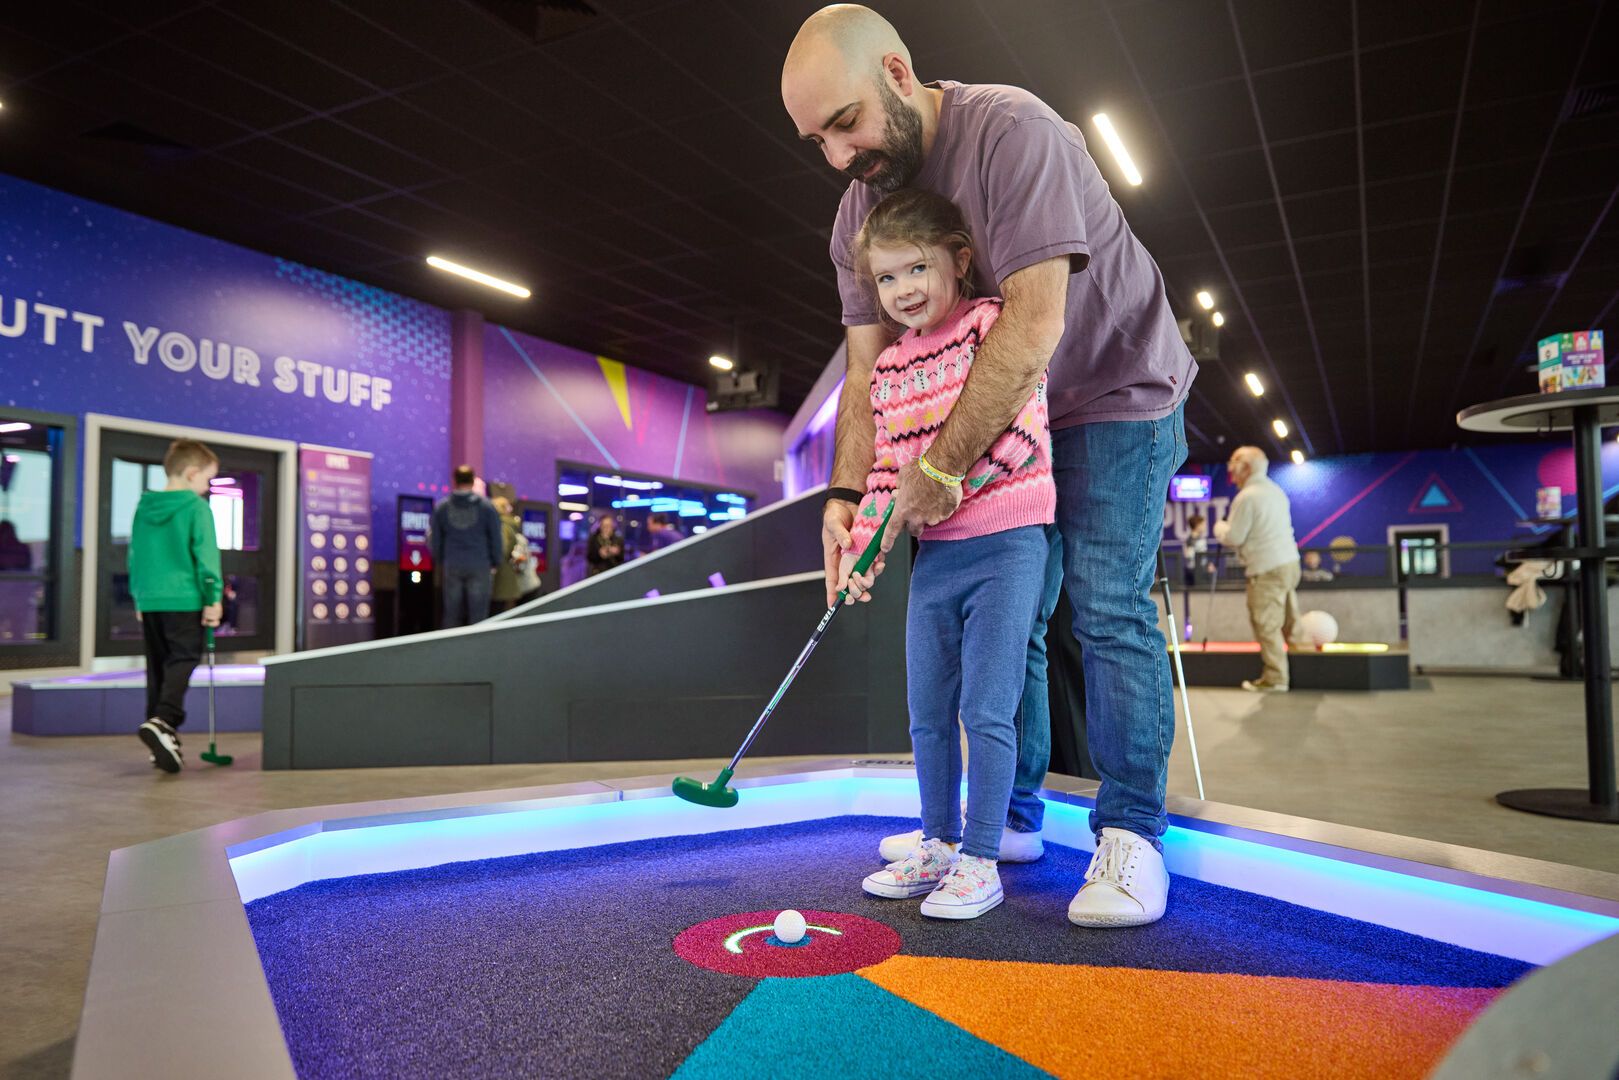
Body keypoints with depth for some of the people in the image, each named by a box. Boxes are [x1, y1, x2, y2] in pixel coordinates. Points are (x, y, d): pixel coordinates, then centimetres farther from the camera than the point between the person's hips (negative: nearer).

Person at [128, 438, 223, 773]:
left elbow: (135, 554, 16)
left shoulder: (144, 506, 11)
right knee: (183, 660, -4)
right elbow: (206, 555, -11)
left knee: (158, 666, 12)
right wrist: (213, 598, -8)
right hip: (184, 599, -6)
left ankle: (162, 740, 16)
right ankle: (162, 721, -25)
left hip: (149, 599, 6)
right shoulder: (196, 507, -8)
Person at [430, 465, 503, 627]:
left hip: (451, 566, 2)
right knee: (478, 614, 0)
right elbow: (496, 538, 0)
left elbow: (435, 539, 10)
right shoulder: (487, 507, -1)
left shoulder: (441, 507, 6)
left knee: (452, 615, 9)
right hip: (480, 565, -2)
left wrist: (439, 563, 20)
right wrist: (495, 563, 9)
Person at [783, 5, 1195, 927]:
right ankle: (1014, 816, 18)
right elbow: (870, 370, -6)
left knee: (1108, 607, -13)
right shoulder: (860, 213, -4)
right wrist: (848, 493, -21)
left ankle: (1131, 833, -2)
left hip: (1116, 392, -6)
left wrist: (941, 467, -32)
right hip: (1004, 419, 7)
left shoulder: (1011, 131, -26)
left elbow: (1033, 323, -34)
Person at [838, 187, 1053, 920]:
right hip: (934, 556, 7)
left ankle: (981, 861, 8)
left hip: (1005, 544, -6)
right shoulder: (887, 370, 13)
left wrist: (945, 481, -19)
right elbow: (885, 469, 14)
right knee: (928, 714, 11)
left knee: (986, 711, -5)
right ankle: (938, 845, 27)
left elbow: (1023, 432, -16)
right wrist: (862, 543, 3)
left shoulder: (993, 324, -6)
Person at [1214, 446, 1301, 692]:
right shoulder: (1276, 491, 13)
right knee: (1289, 619, 18)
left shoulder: (1246, 497, -13)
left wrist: (1220, 529, 10)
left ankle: (1275, 679, -1)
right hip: (1290, 561, 9)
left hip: (1267, 570, -9)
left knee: (1266, 625, -3)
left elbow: (1234, 538, -11)